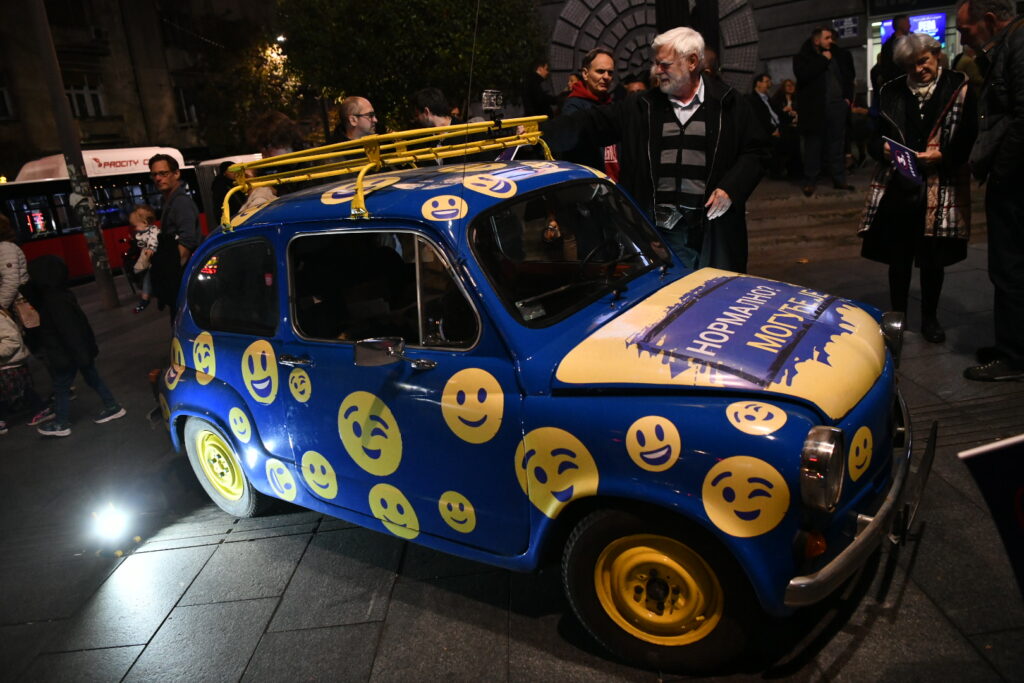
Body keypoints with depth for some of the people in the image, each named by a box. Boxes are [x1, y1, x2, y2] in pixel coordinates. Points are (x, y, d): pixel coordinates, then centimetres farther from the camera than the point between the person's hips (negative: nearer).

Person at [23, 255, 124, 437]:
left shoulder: (53, 301, -25)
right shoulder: (62, 293, 5)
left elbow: (68, 331, -27)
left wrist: (80, 356, -25)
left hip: (66, 354, -9)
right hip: (82, 349, 9)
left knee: (60, 387, 6)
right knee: (93, 378, 17)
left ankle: (61, 424, 19)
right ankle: (113, 407, 23)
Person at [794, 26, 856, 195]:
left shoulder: (839, 56, 17)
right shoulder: (803, 57, 2)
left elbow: (848, 77, 23)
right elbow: (803, 75, -17)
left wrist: (848, 97, 9)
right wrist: (824, 60, -9)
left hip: (837, 106, 4)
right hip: (815, 108, -4)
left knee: (836, 145, 7)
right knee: (813, 146, -2)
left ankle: (839, 179, 11)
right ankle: (809, 182, 4)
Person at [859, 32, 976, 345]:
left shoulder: (959, 88, -1)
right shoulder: (891, 92, 7)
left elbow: (970, 138, -3)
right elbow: (875, 135, 12)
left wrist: (943, 155, -18)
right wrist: (883, 149, -9)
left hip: (940, 189, -2)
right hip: (897, 187, 2)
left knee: (933, 259, 8)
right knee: (898, 258, 9)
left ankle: (930, 318, 25)